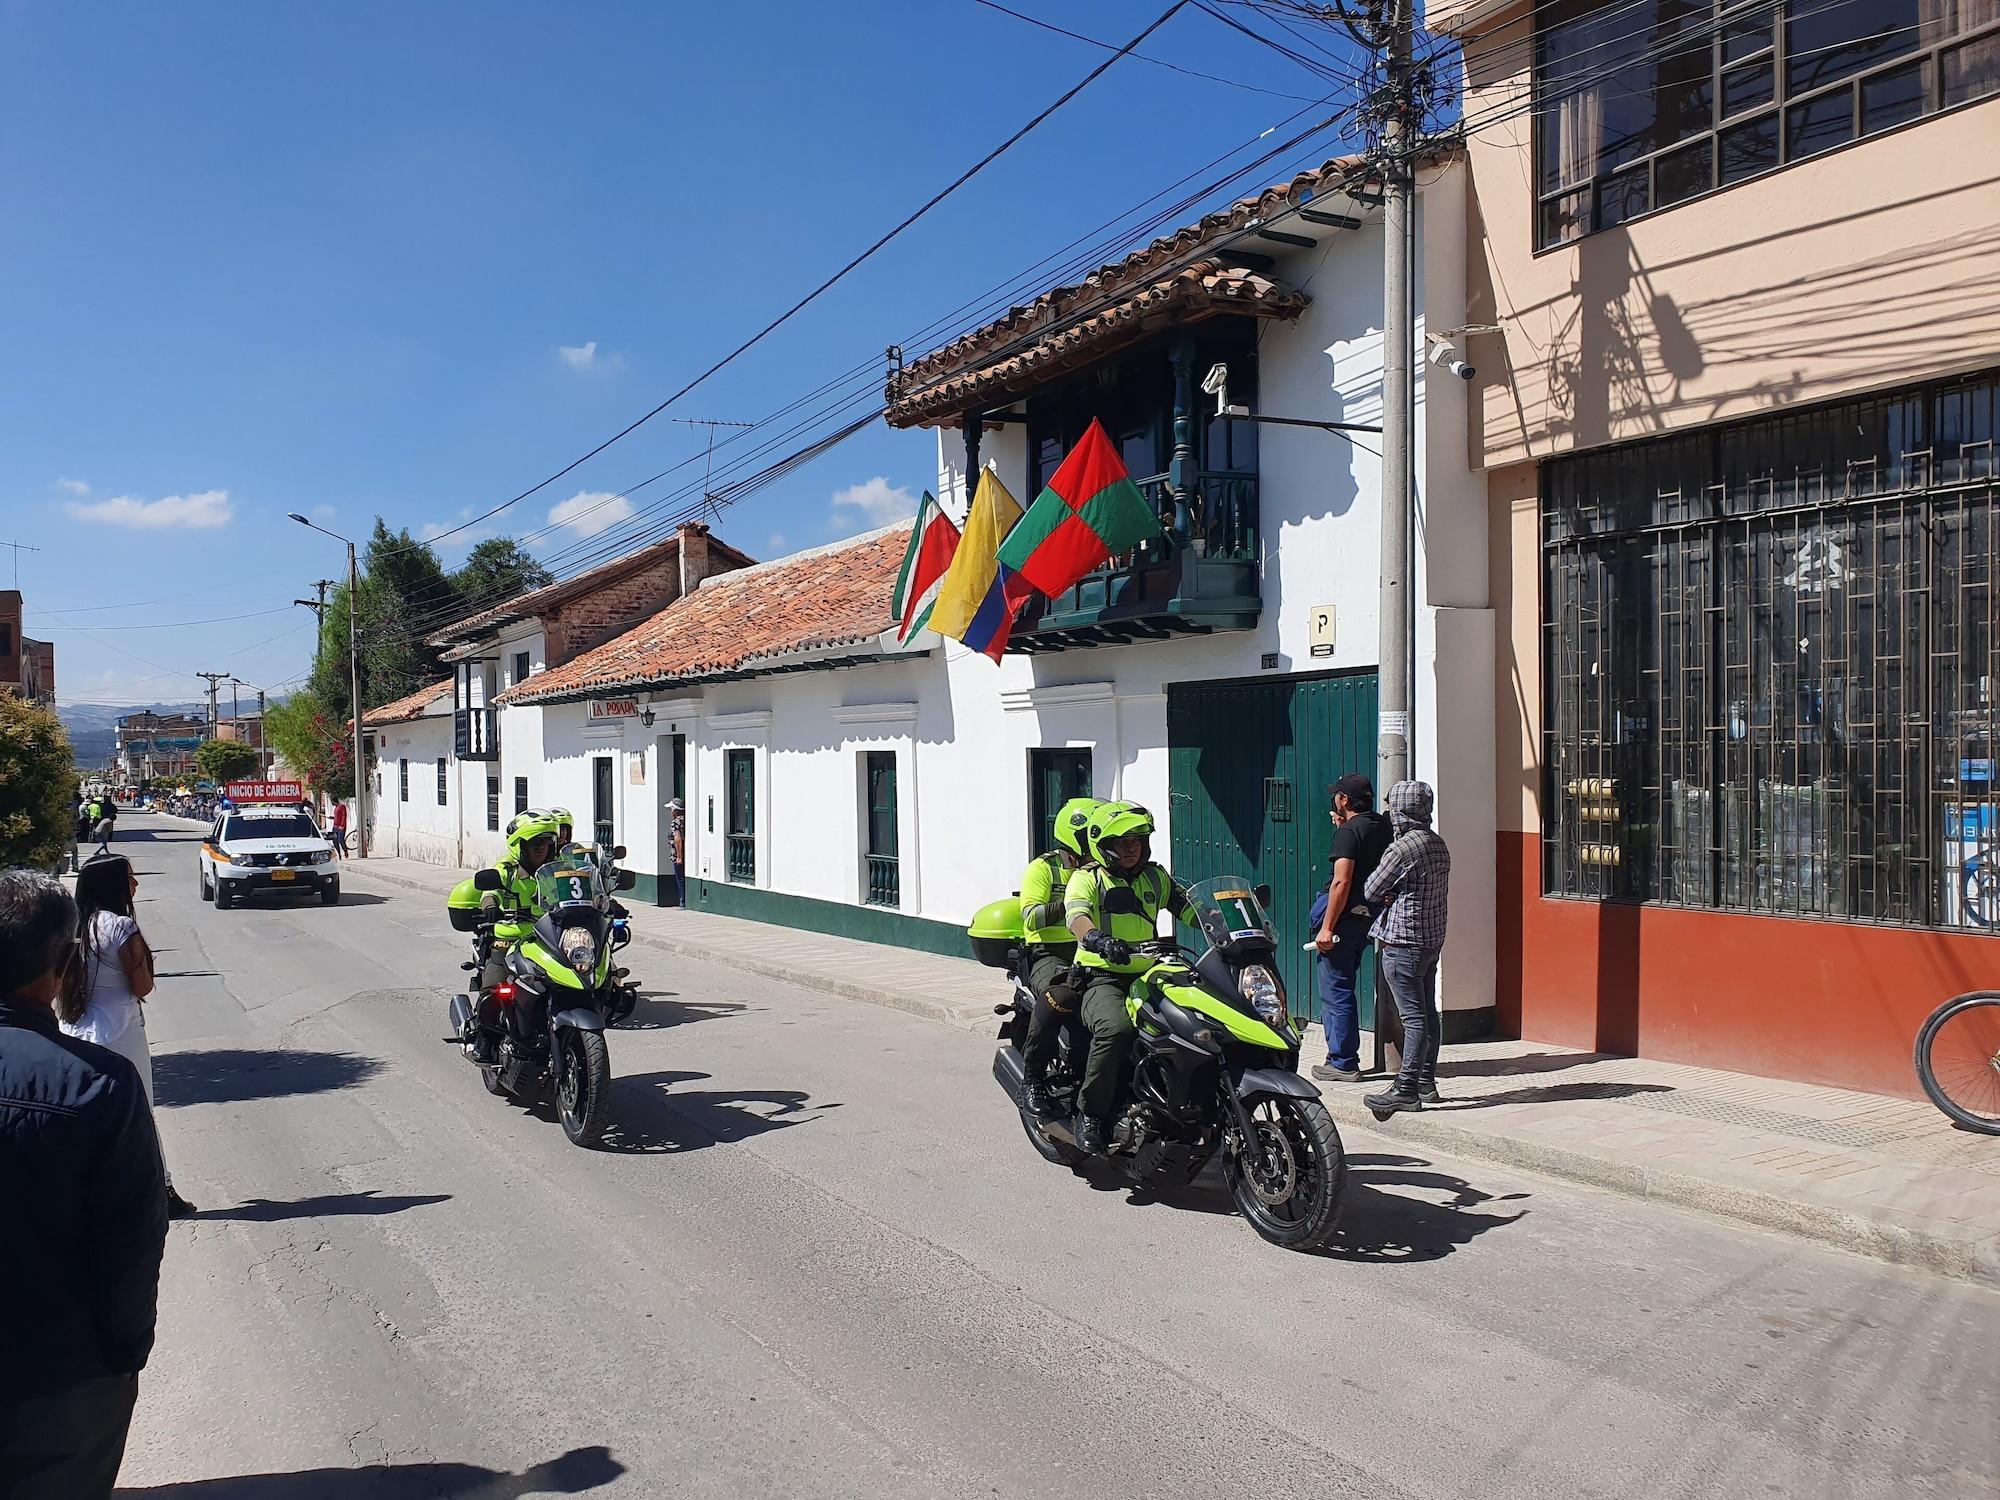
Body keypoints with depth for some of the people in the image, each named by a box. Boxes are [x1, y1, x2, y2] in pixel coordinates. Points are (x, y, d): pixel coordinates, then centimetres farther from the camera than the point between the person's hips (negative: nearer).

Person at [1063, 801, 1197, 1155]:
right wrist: (1096, 938, -42)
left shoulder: (1155, 877, 18)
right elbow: (1076, 914, -20)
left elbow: (1190, 909, 13)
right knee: (1115, 1028, -35)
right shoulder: (1087, 878, 0)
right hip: (1102, 977, -5)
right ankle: (1090, 1113, -18)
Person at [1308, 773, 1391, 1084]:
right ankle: (1344, 1057, 23)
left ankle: (1342, 1063, 1)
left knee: (1335, 991, -3)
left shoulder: (1349, 832, -15)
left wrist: (1326, 928, -21)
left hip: (1345, 917, -9)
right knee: (1342, 989, 18)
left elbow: (1342, 882, -22)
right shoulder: (1381, 827, 10)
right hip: (1367, 916, 9)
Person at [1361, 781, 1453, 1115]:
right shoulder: (1439, 845, 10)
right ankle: (1426, 1081, 23)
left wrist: (1387, 894, 11)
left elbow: (1370, 891, -10)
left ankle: (1406, 1090, -4)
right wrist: (1396, 894, 0)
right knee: (1428, 1012, 14)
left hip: (1403, 942, -9)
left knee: (1413, 1017, -8)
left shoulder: (1401, 849, -18)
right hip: (1433, 938, 9)